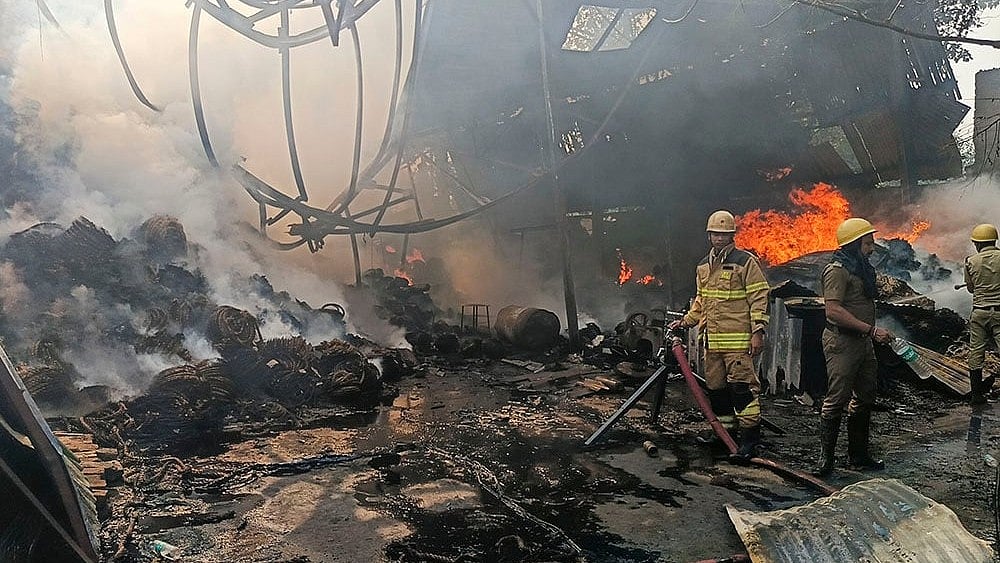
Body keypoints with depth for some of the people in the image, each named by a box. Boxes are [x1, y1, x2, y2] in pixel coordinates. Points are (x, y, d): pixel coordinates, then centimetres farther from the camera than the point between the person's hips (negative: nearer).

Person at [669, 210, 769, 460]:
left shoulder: (746, 262, -5)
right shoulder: (703, 266, 16)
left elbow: (759, 298, -8)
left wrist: (758, 332, -14)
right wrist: (686, 321, 21)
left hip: (738, 340, -7)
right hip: (712, 340, 7)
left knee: (742, 387, -8)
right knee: (716, 387, 12)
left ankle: (750, 437, -2)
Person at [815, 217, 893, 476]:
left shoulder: (861, 268, 17)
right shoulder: (837, 270, -15)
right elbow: (833, 311, -24)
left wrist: (873, 333, 19)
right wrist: (871, 330, -24)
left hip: (863, 341, 10)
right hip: (841, 342, -10)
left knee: (864, 398, 14)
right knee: (837, 399, -7)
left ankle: (859, 455, 24)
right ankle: (826, 457, 1)